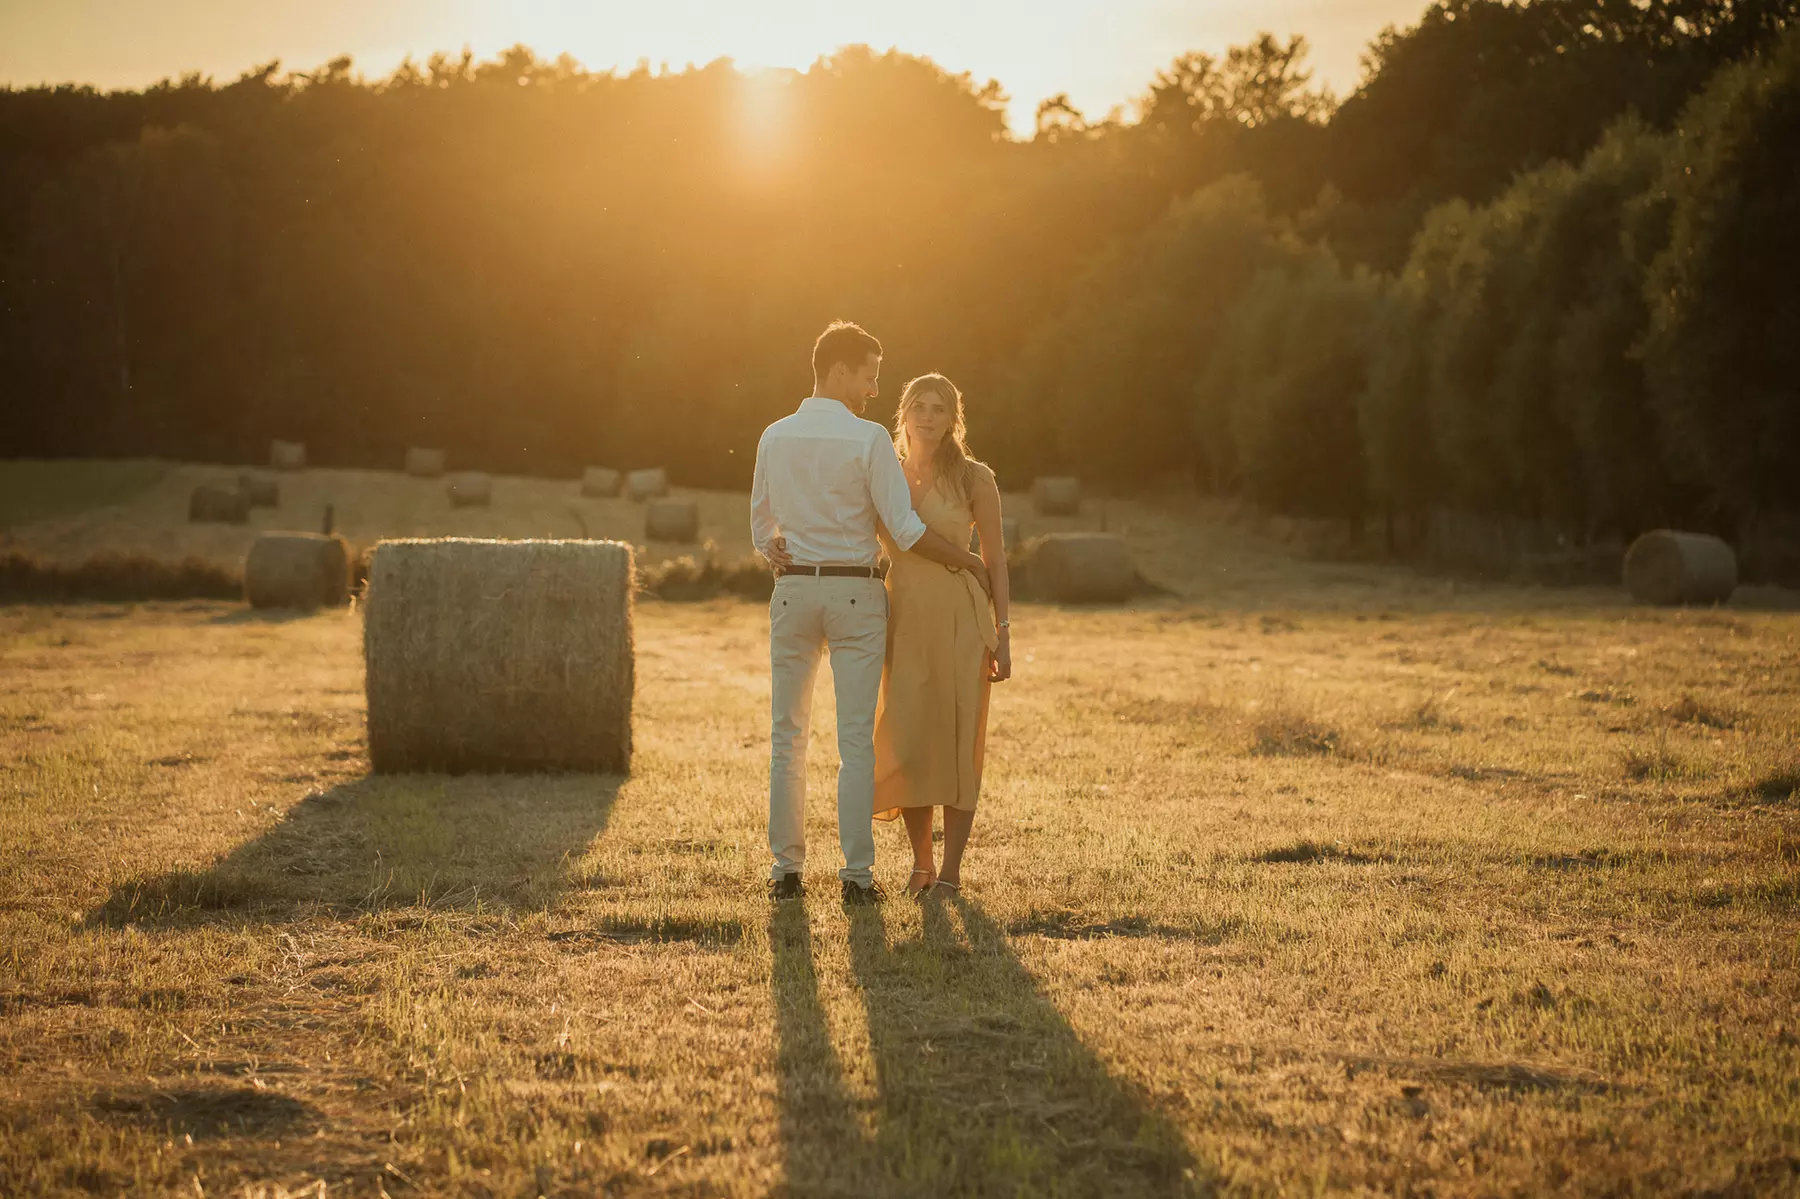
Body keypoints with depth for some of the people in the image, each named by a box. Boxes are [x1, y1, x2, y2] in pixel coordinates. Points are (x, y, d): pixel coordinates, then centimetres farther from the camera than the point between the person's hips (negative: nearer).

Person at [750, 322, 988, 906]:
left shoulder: (774, 438, 5)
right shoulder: (869, 440, -9)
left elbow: (763, 533, 10)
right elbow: (905, 529, -11)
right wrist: (967, 561, 2)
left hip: (793, 592, 4)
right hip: (855, 592, -3)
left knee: (787, 735, 9)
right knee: (856, 739, -1)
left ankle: (786, 868, 9)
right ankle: (857, 874, -3)